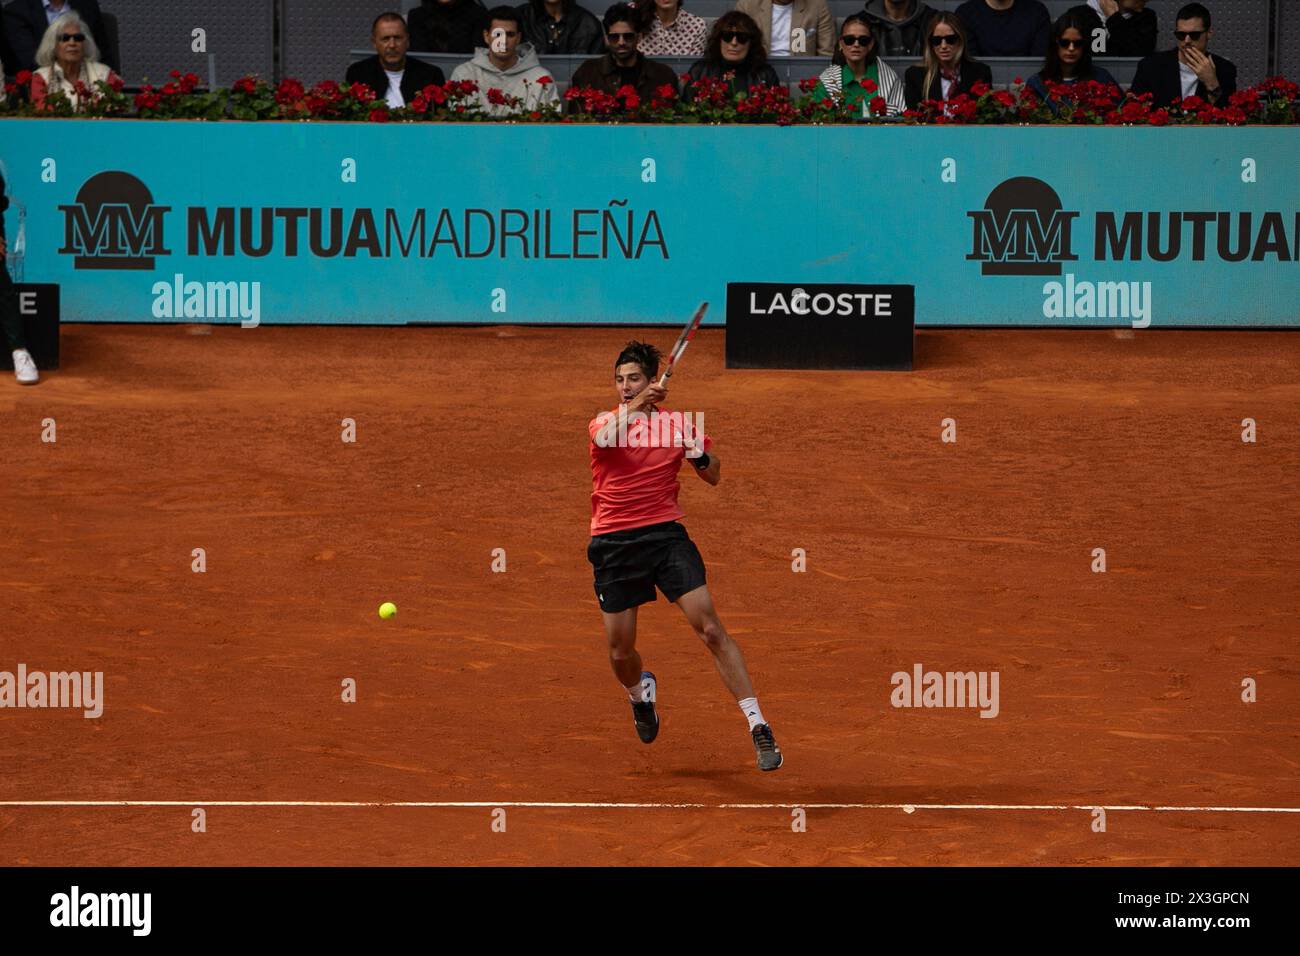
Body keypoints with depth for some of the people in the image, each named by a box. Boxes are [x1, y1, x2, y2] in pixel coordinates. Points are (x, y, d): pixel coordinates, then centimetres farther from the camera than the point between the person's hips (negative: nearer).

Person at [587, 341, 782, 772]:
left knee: (710, 628, -15)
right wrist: (637, 406, -38)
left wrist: (702, 456, -12)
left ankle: (758, 726, -17)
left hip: (666, 535, -1)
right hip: (613, 543, 1)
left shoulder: (675, 423, 7)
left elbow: (714, 476, 11)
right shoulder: (603, 421, 3)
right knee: (620, 651, 5)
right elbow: (605, 436, -22)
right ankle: (640, 692, 43)